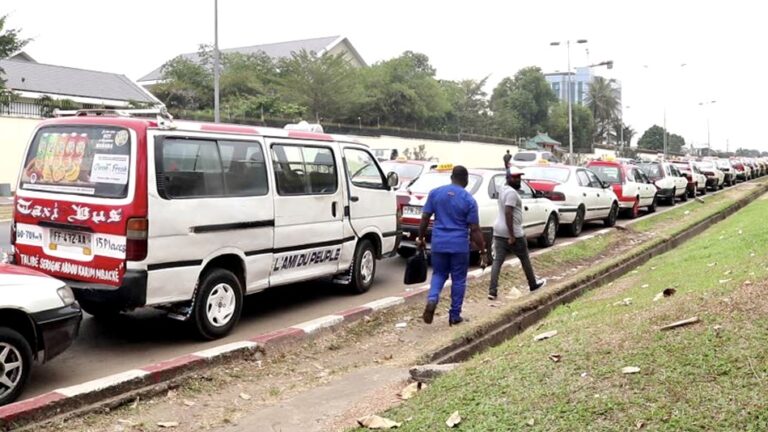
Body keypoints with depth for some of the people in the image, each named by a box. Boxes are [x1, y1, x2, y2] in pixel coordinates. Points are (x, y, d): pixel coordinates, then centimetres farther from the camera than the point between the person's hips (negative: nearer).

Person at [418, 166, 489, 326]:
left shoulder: (435, 193, 2)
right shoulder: (469, 200, -7)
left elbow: (425, 218, 2)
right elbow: (474, 230, -8)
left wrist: (421, 238, 14)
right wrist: (483, 252, -3)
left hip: (439, 243, 3)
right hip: (459, 246, -2)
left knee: (438, 275, 18)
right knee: (458, 280, 11)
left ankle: (431, 300, -8)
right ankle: (454, 315, 16)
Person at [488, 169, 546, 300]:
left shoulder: (504, 190, 15)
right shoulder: (512, 192, -16)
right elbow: (508, 213, -24)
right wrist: (512, 235, -25)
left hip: (499, 231, 8)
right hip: (513, 233, -8)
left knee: (497, 261, 1)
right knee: (525, 259, 12)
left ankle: (492, 291, -6)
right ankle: (533, 284, 29)